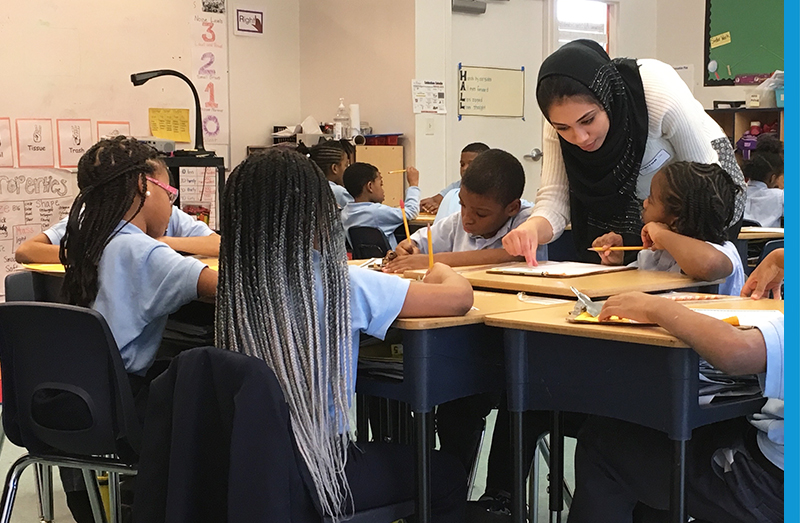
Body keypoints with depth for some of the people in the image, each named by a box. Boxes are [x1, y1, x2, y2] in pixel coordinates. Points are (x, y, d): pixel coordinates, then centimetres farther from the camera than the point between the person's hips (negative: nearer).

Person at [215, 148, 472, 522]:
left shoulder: (236, 286, -4)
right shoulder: (338, 284, -19)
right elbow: (460, 298, -13)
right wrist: (442, 272, 9)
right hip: (316, 478, -6)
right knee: (446, 476, 21)